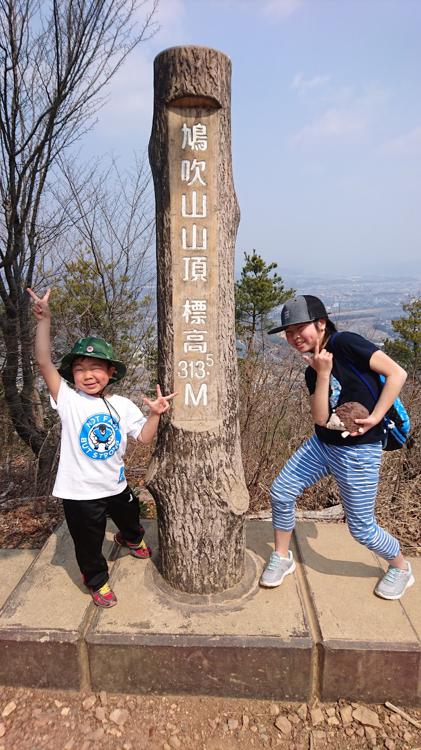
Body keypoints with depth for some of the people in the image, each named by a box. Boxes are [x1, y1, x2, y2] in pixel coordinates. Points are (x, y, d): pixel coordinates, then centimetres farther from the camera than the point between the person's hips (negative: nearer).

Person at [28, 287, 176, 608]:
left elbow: (144, 437, -4)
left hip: (116, 485, 4)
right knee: (89, 543, 13)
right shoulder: (68, 399, -14)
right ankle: (97, 581, 43)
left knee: (130, 519, 31)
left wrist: (154, 414, -23)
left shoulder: (122, 405, -4)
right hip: (80, 493, -4)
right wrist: (44, 320, -36)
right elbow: (44, 362, -26)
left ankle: (131, 539, 67)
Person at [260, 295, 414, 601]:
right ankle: (282, 558, 26)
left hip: (359, 451, -7)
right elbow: (320, 417, -8)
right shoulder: (312, 371, 5)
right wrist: (322, 374, -16)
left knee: (362, 528, 5)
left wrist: (374, 418, -21)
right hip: (322, 444, 7)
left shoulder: (345, 343, -16)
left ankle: (401, 567, 36)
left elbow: (397, 373, -20)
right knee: (281, 492, 3)